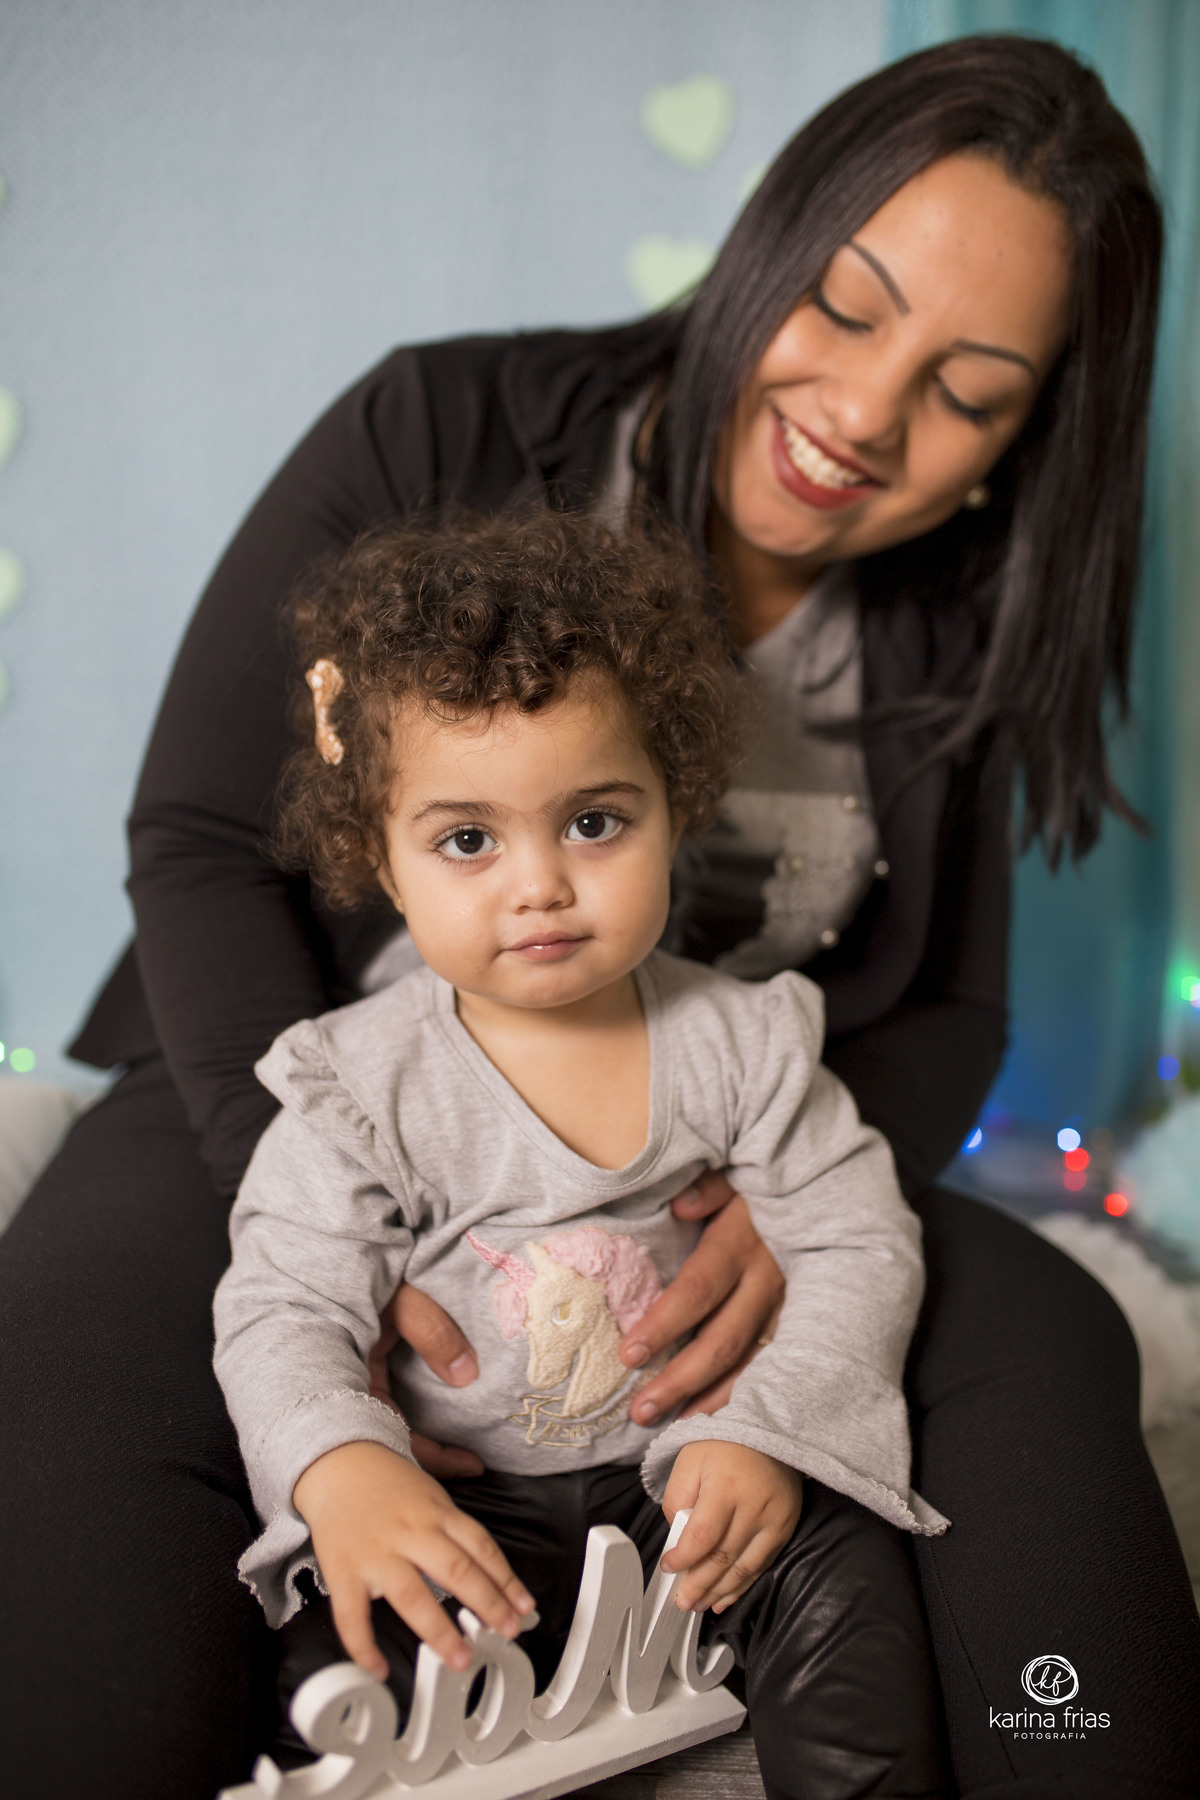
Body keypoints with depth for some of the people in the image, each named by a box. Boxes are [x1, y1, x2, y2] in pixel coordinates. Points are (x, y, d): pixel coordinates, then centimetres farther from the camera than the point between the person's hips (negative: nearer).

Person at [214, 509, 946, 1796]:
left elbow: (859, 1246, -4)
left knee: (848, 1577, -19)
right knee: (350, 1662, -25)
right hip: (463, 1507, -1)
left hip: (691, 1470, 2)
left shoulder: (740, 1040, -7)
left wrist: (769, 1431, -20)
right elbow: (283, 1312, -14)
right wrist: (343, 1473, -35)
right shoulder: (363, 1086, -12)